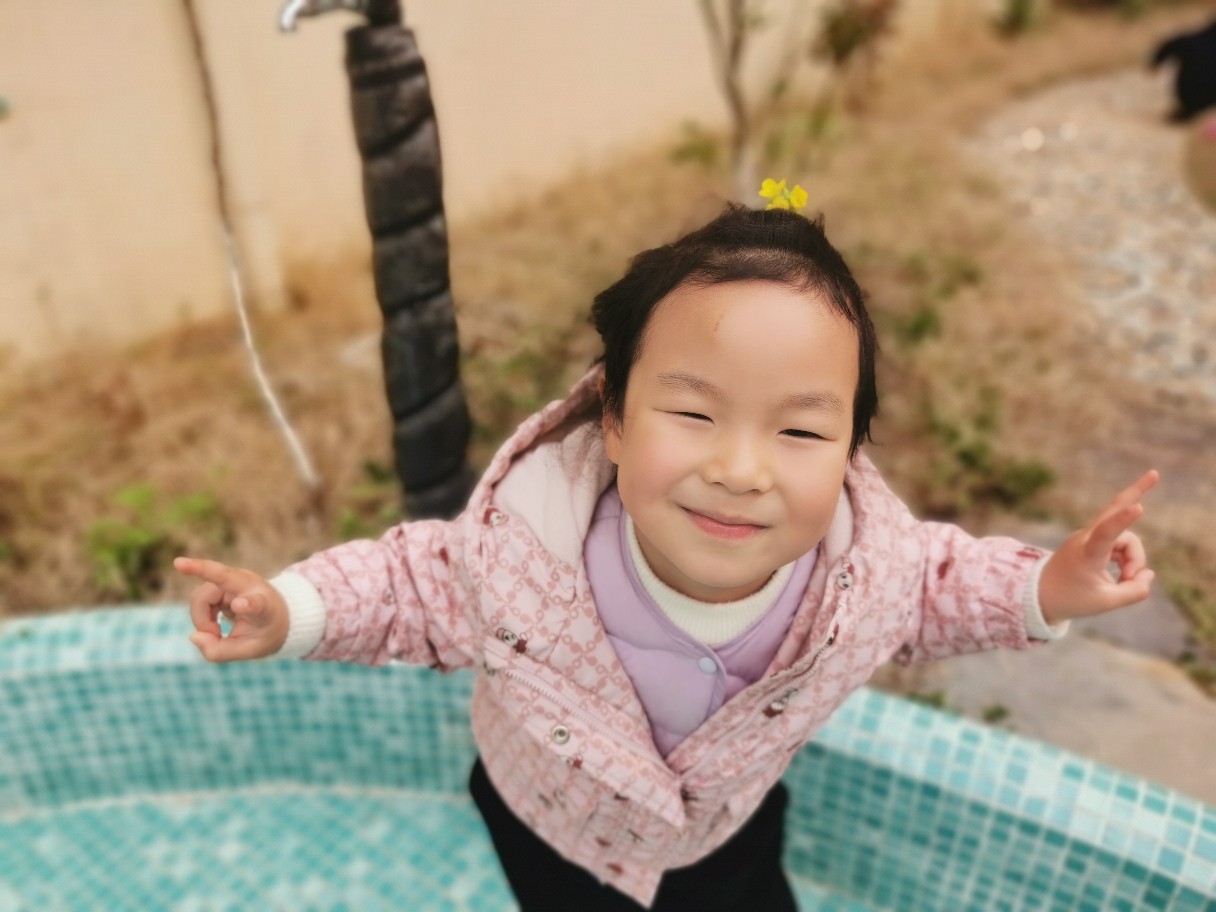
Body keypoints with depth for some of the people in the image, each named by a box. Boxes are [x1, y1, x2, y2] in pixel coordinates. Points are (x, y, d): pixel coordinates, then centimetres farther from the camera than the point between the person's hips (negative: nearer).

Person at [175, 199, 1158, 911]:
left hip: (729, 828, 2)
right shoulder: (519, 549, -41)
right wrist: (292, 609, -32)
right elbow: (422, 581, -19)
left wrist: (1043, 591, -23)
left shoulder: (868, 555, -33)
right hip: (552, 828, -1)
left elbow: (933, 580, -8)